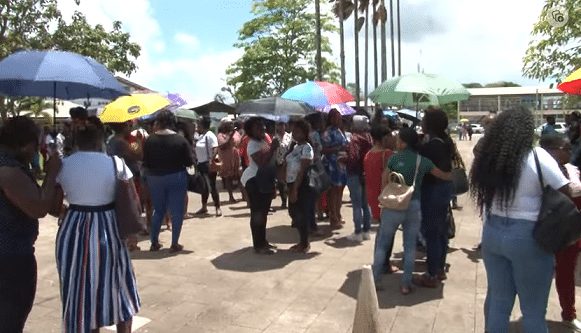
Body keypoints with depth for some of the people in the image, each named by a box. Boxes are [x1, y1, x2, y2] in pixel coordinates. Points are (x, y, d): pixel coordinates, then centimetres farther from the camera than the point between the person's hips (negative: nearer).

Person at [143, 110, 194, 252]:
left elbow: (145, 163, -4)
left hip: (155, 178, 3)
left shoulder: (150, 140, -7)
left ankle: (154, 242, 22)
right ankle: (175, 244, 12)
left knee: (158, 210, 18)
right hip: (176, 178, -2)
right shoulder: (180, 139, -11)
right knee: (176, 211, 8)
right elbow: (189, 162, -8)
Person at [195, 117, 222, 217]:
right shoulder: (201, 136, 13)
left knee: (212, 186, -5)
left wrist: (211, 162, -30)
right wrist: (197, 162, 15)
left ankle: (218, 208, 3)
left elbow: (215, 149, -23)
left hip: (208, 164, -9)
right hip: (201, 164, 9)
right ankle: (204, 207, 26)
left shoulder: (210, 135, -14)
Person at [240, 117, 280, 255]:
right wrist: (272, 149, -30)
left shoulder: (264, 141, 11)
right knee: (257, 213, -5)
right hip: (254, 181, -10)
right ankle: (258, 245, 1)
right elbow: (262, 164, -30)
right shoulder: (253, 145, -17)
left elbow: (272, 161, 18)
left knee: (263, 212, 17)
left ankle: (262, 241, 30)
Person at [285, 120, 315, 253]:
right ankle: (302, 241, 28)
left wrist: (295, 189, -21)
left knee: (302, 214, 1)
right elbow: (288, 165, 11)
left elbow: (302, 171, -19)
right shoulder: (294, 146, 12)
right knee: (294, 212, 14)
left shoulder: (306, 148, -14)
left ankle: (305, 244, 15)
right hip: (292, 183, 9)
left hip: (301, 185, -9)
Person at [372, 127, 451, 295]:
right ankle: (406, 284, 14)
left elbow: (384, 181, -1)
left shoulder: (395, 157, -3)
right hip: (414, 206, 2)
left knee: (382, 242, 10)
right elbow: (443, 175, 15)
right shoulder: (423, 161, 3)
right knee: (410, 245, 11)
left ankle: (375, 280, 14)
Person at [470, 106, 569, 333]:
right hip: (528, 237, -5)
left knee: (497, 300, 18)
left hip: (492, 233, 5)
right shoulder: (537, 157, -12)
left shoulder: (489, 155, 1)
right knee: (533, 309, 11)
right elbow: (566, 192, -8)